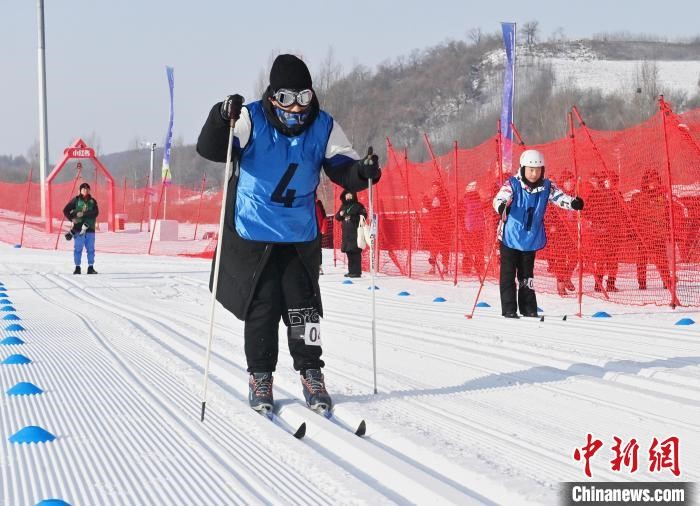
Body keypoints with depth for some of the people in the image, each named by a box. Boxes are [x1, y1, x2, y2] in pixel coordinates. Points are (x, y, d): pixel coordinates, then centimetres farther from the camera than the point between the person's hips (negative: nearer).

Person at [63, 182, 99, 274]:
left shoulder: (92, 201, 9)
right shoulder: (76, 200, 4)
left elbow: (96, 212, -6)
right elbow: (66, 210, 4)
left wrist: (84, 214, -16)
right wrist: (72, 218, -10)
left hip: (90, 228, 2)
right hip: (78, 228, -2)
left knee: (91, 249, 2)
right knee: (78, 248, -2)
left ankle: (91, 268, 8)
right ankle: (77, 267, 4)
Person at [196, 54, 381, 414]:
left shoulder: (323, 127, -2)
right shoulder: (252, 119, -11)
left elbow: (342, 168, 0)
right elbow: (209, 150, -18)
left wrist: (362, 172, -23)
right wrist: (222, 118, -37)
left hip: (300, 236, 2)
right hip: (254, 233, -2)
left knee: (303, 305, 2)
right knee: (261, 306, 3)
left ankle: (311, 374, 14)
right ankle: (260, 377, 16)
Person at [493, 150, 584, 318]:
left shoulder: (546, 186, -4)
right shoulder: (512, 184, -15)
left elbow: (560, 197, -12)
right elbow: (499, 198, -27)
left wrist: (573, 203, -34)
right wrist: (502, 207, -51)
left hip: (531, 239, 3)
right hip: (510, 237, -3)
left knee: (527, 275, 14)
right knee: (508, 274, 1)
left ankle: (529, 309, 21)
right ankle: (509, 310, 7)